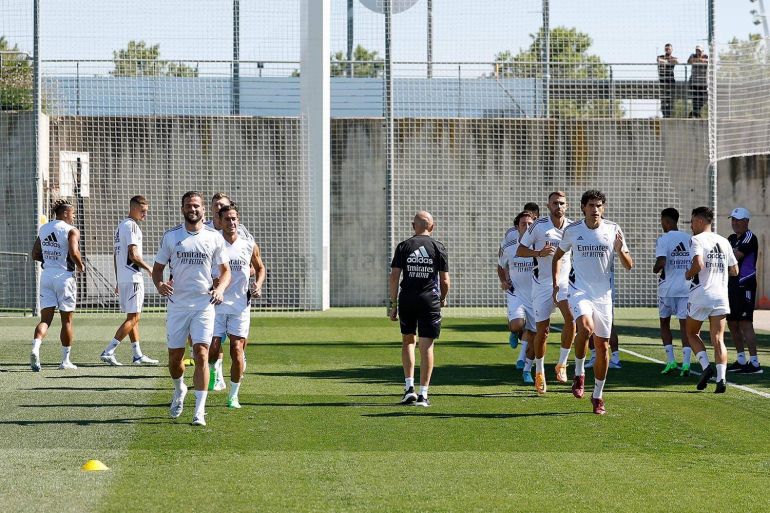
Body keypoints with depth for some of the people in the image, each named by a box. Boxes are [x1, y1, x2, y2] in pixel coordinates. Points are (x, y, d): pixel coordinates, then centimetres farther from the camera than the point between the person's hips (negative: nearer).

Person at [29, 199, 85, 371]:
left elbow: (35, 255, 12)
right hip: (64, 276, -5)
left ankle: (35, 348, -23)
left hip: (46, 275, 5)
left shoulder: (43, 229, 11)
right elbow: (74, 252, -22)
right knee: (67, 320, 7)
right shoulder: (72, 231, -8)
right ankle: (65, 361, 12)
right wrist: (80, 266, -5)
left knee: (45, 318, 3)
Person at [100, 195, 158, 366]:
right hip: (132, 277, -10)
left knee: (133, 317, 13)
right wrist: (148, 268, -4)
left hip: (122, 279, 10)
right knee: (133, 318, -9)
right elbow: (133, 255, -19)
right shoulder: (131, 226, -12)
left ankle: (138, 355, 17)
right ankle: (108, 352, -14)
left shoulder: (121, 226, 18)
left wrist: (118, 281, 22)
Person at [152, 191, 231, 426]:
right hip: (177, 304, 1)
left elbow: (225, 270, 10)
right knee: (175, 356, 8)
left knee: (201, 354, -13)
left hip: (204, 304, -1)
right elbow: (158, 267, 9)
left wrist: (220, 288, -10)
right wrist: (159, 284, -13)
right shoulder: (171, 236, 3)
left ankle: (199, 411, -12)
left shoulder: (214, 237, 3)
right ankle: (179, 390, 41)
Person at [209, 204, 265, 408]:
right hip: (216, 305, -1)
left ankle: (233, 395, 10)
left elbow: (260, 268, 21)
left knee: (237, 351, -1)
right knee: (212, 350, -7)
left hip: (240, 306, 1)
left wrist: (258, 285, 3)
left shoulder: (249, 245, 5)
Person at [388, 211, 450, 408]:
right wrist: (442, 299, 21)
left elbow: (394, 277, -1)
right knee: (427, 346, 1)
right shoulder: (438, 247, 2)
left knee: (408, 340, 18)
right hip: (430, 299, -1)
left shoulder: (403, 246, 4)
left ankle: (409, 386, 8)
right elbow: (445, 281, 2)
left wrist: (393, 304, 5)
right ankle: (423, 393, -2)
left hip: (407, 299, 1)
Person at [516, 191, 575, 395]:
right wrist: (540, 252, -19)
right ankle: (539, 372, 22)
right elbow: (520, 251, -2)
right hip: (542, 284, -2)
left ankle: (562, 364, -10)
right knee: (542, 331, 2)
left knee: (570, 317, -24)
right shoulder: (539, 226, -5)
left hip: (565, 282, 2)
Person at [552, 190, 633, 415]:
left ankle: (598, 395, 19)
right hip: (579, 290, -1)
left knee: (602, 346, 3)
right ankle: (579, 373, -6)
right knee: (585, 327, -30)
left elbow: (629, 265, 1)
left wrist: (620, 250, -19)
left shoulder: (613, 230, -1)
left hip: (603, 294, 1)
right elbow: (558, 256, 16)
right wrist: (556, 283, 5)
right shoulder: (572, 230, -1)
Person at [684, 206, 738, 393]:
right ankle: (721, 378, -13)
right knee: (718, 338, 2)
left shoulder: (696, 240, -7)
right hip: (721, 295, 4)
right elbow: (734, 271, 14)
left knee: (692, 333, 16)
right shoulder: (723, 241, 12)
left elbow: (698, 264, -22)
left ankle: (706, 366, -4)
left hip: (700, 294, -4)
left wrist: (688, 274, -3)